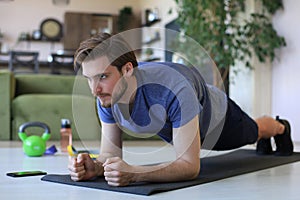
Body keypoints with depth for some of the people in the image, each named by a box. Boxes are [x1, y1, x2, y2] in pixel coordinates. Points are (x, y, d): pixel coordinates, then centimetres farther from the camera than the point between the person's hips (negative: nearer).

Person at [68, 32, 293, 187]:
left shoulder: (174, 90, -52)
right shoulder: (106, 97, -34)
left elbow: (190, 166, -49)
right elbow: (111, 154, -25)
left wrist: (132, 174, -64)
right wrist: (93, 167, -49)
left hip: (215, 114, -5)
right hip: (176, 128, 5)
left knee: (252, 131, 31)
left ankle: (281, 127, 69)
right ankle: (264, 140, 73)